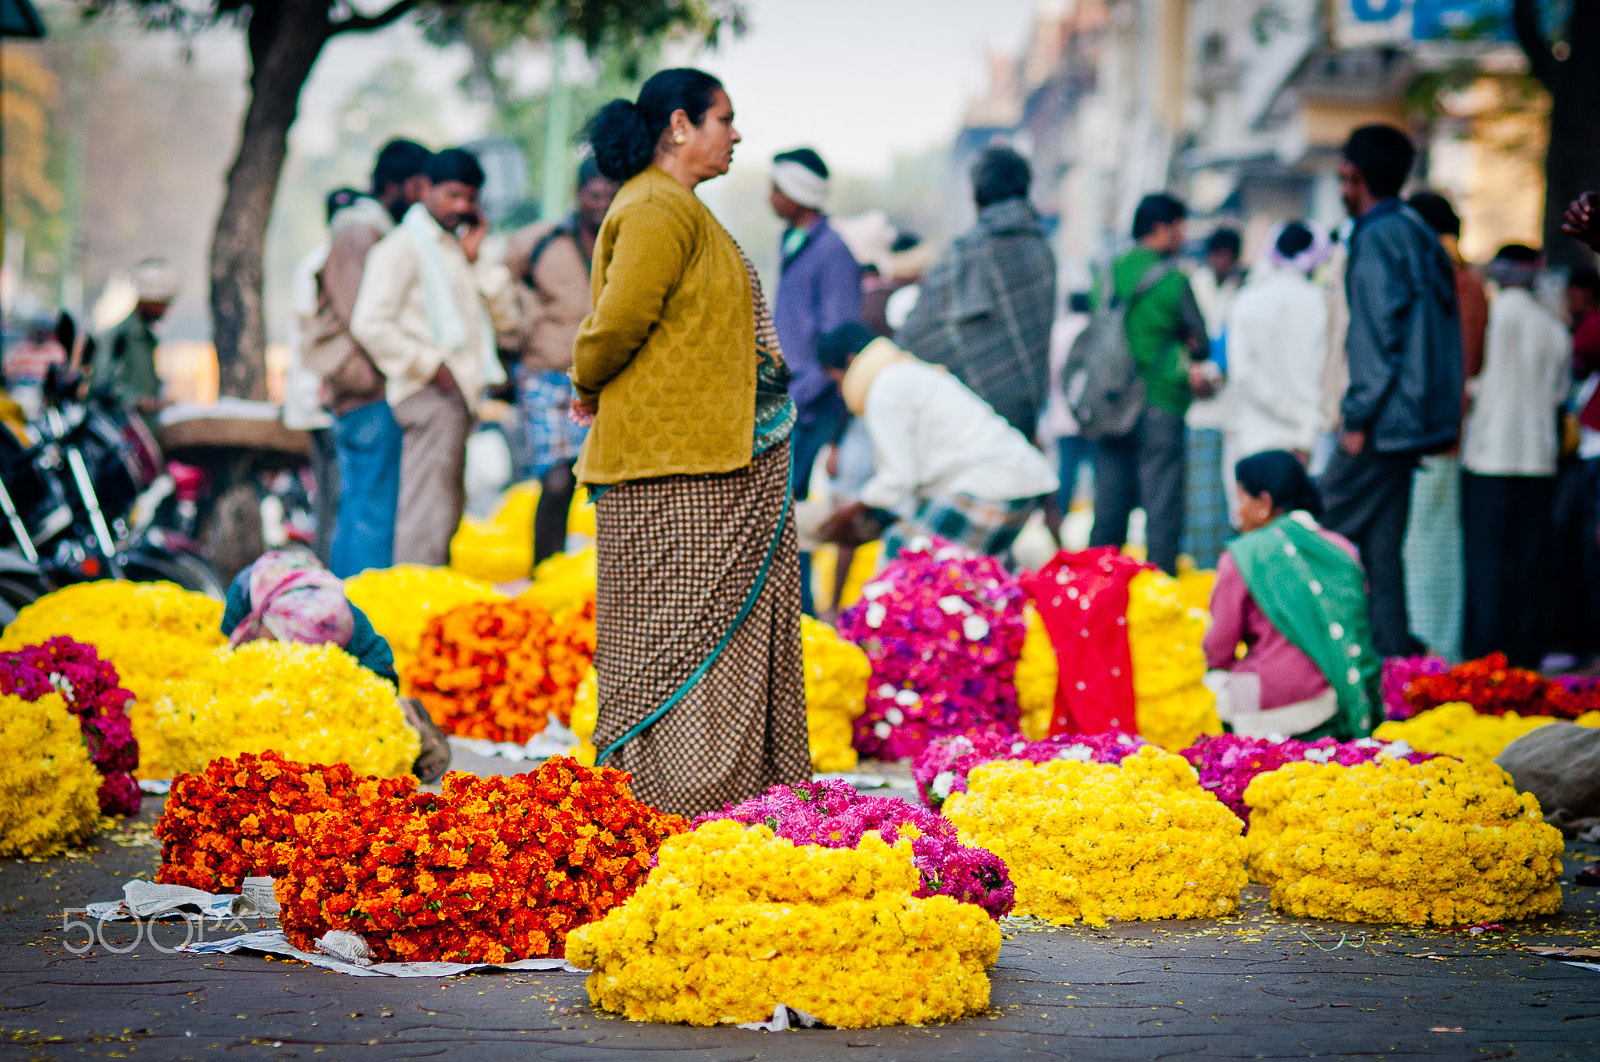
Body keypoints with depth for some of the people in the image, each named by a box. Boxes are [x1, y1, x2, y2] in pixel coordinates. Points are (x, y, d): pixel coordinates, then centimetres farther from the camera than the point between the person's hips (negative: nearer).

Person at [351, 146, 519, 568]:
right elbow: (369, 324, -16)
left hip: (457, 394, 9)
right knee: (427, 517, -13)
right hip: (429, 393, -9)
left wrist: (475, 261, 5)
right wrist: (429, 364, -14)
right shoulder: (402, 247, -6)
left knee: (448, 511, 12)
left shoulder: (453, 247, 21)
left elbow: (505, 318, 16)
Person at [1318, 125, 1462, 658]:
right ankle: (1393, 647, 11)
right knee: (1381, 541, 12)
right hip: (1416, 415, 9)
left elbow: (1381, 334, -18)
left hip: (1387, 414, -9)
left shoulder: (1378, 238, -12)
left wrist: (1358, 417, -16)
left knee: (1333, 534, -4)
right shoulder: (1417, 232, 16)